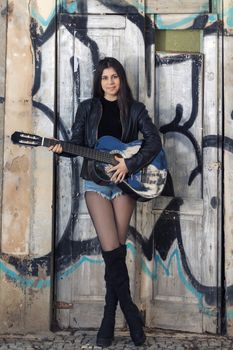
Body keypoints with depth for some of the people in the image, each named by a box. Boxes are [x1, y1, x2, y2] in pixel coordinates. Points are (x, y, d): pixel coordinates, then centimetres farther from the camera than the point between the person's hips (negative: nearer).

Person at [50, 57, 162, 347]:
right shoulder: (87, 108, 9)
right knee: (113, 250, -11)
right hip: (96, 183, 0)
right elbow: (77, 143, 7)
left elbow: (154, 141, -4)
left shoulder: (135, 109, 6)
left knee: (115, 250, 0)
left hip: (125, 182, 0)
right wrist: (62, 149, -16)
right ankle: (131, 312, 5)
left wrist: (129, 164, -16)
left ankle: (109, 321, 11)